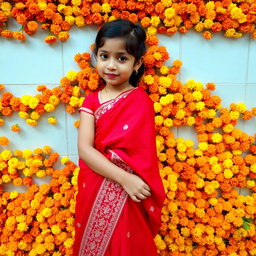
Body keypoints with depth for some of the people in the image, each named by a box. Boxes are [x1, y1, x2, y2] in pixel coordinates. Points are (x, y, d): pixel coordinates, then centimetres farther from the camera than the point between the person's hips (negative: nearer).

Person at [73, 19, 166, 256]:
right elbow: (84, 149, -15)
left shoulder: (141, 101, -10)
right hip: (93, 190, 4)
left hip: (126, 193, -4)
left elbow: (143, 156, -14)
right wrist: (123, 177, -25)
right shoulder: (91, 101, -1)